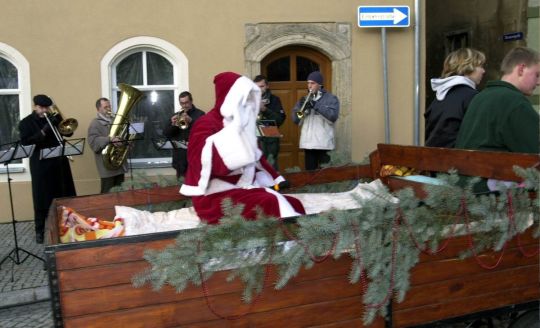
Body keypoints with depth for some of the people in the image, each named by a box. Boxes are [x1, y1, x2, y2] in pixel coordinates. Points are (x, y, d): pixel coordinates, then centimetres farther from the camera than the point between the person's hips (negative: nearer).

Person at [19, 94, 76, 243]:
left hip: (59, 162, 3)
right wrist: (43, 132, -21)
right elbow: (25, 142, -12)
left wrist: (58, 123, -12)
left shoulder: (55, 118, 10)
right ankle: (40, 230, 9)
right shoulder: (26, 123, 0)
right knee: (42, 197, 0)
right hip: (40, 165, -3)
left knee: (64, 195, 10)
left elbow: (69, 132, 5)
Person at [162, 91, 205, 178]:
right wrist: (173, 124, -7)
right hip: (179, 154, 5)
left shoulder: (199, 114, 2)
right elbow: (166, 134, 12)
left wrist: (191, 121, -22)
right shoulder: (176, 116, 17)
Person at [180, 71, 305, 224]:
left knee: (293, 204, -8)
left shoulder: (244, 125, 16)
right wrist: (234, 127, -30)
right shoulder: (206, 124, -10)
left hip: (245, 188, 9)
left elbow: (255, 156, 28)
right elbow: (209, 161, -30)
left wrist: (276, 178, 27)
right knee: (271, 206, -30)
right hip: (218, 195, -9)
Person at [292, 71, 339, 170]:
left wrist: (316, 106, -18)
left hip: (324, 143, -4)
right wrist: (301, 108, -8)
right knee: (309, 170, 6)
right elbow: (295, 120, 11)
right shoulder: (304, 100, 17)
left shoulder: (331, 98, 3)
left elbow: (333, 116, -14)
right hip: (307, 143, 4)